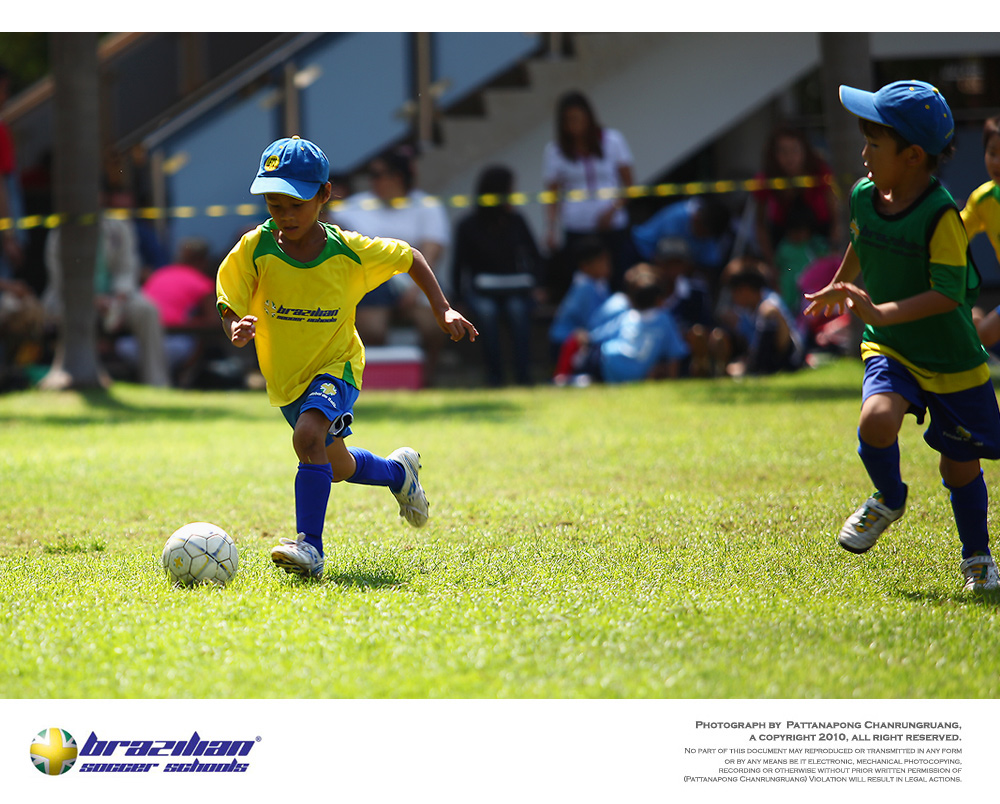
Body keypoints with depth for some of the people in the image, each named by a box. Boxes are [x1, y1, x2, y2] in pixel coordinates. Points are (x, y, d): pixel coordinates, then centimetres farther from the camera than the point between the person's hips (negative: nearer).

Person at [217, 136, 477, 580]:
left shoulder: (348, 251, -17)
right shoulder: (255, 249, -17)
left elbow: (408, 257, 0)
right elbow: (229, 308, -14)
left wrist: (443, 310, -5)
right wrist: (238, 330, -39)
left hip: (335, 366, -4)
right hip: (286, 376, 4)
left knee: (308, 436, -33)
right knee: (337, 468, 22)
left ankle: (311, 547, -33)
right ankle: (398, 470, 54)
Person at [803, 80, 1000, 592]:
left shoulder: (941, 216, -22)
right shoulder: (863, 197, -4)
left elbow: (947, 294, -29)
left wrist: (883, 312, -40)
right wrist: (838, 287, 36)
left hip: (952, 360, -4)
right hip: (889, 350, 4)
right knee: (876, 419, -26)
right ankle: (888, 500, 4)